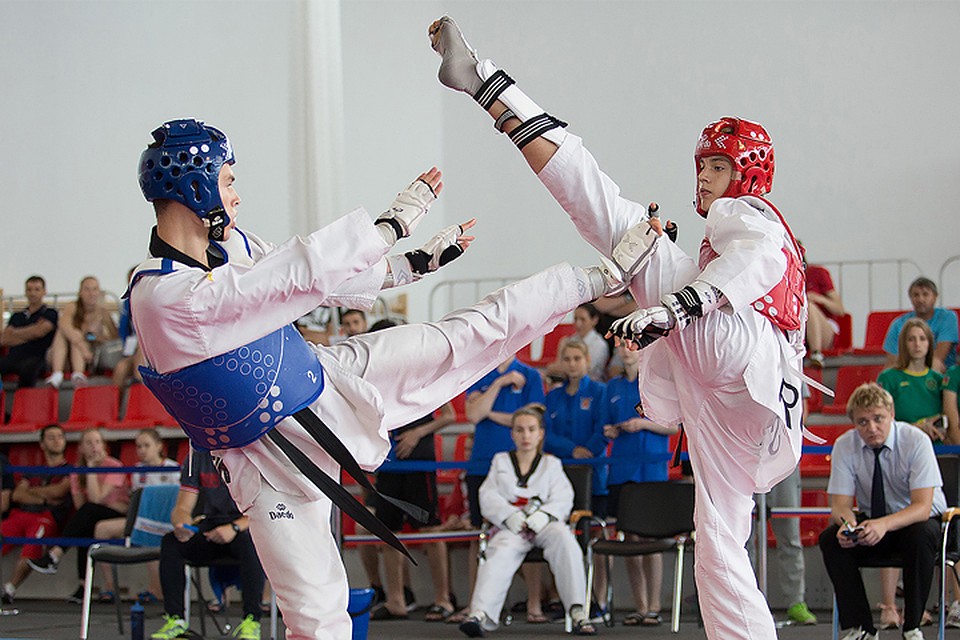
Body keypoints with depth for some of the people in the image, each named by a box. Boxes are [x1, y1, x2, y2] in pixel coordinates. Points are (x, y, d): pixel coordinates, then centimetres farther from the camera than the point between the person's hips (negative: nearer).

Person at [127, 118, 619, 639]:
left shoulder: (227, 245, -4)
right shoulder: (164, 299, -31)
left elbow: (315, 281, 12)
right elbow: (301, 276, -32)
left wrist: (415, 262, 13)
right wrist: (394, 221, -24)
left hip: (332, 381, 7)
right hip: (276, 463, -7)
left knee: (478, 331, 5)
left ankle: (606, 275, 19)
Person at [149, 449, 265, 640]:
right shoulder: (198, 456, 3)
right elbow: (182, 508, 2)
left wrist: (235, 527, -28)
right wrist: (182, 524, -23)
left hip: (243, 530, -3)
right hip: (209, 528, 4)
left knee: (249, 542, -37)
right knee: (170, 542, -23)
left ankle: (251, 620, -34)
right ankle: (174, 618, -21)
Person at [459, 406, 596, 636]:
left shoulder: (551, 464, 23)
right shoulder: (500, 462, 24)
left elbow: (563, 498, 8)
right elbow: (488, 497, 10)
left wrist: (544, 514, -14)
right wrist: (510, 515, -10)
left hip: (545, 523, 0)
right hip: (511, 526, 0)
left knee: (564, 540, -35)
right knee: (501, 553, -35)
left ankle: (578, 612, -41)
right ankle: (480, 613, -55)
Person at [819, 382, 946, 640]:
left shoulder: (915, 441, -19)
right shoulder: (845, 445, -10)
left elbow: (922, 506, -26)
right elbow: (840, 503, -11)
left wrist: (884, 524, -45)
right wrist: (847, 522, -37)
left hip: (915, 522, -3)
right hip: (870, 521, 3)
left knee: (921, 535, -37)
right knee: (830, 539, -25)